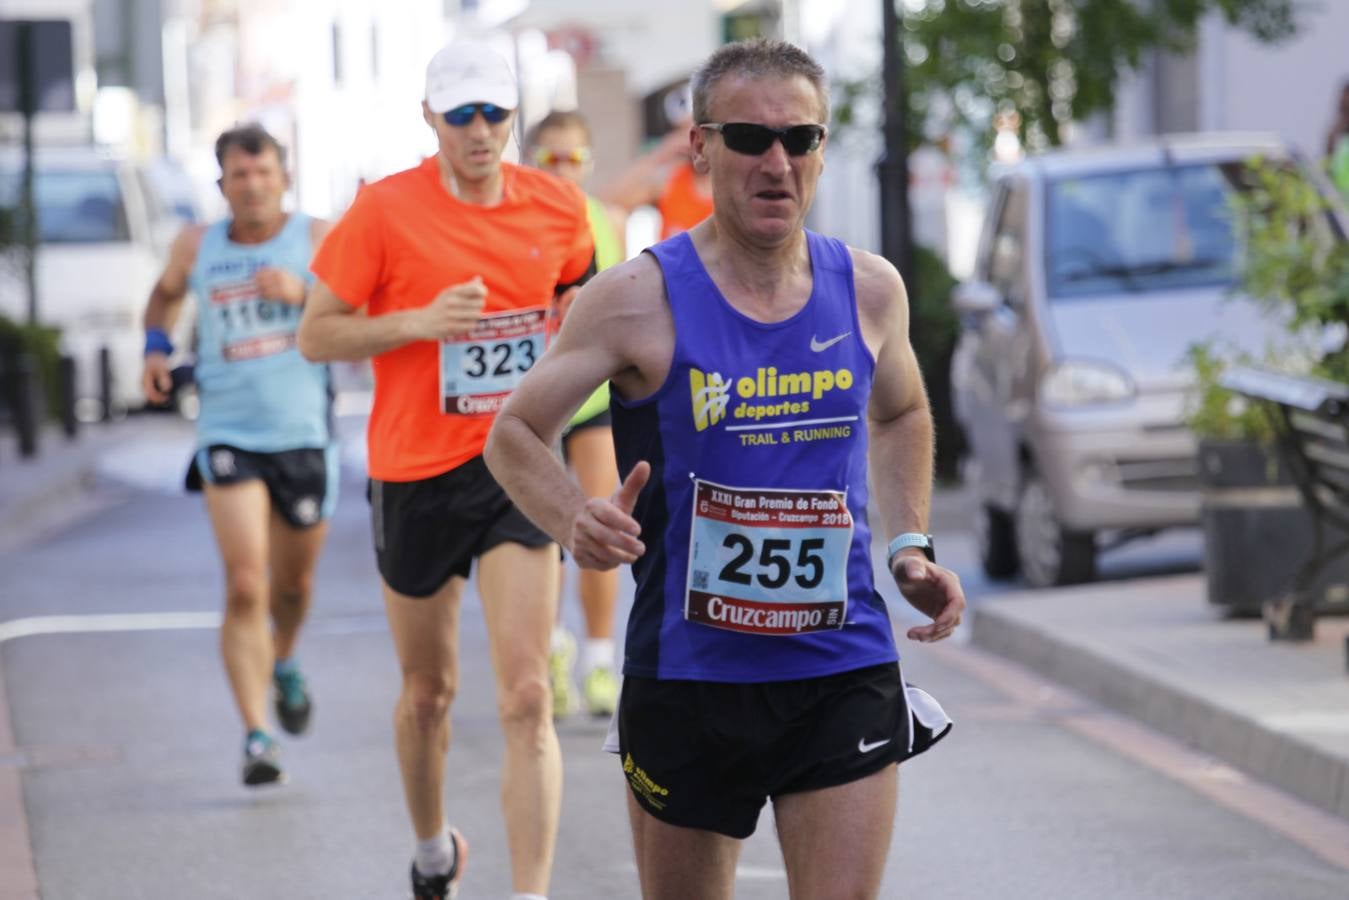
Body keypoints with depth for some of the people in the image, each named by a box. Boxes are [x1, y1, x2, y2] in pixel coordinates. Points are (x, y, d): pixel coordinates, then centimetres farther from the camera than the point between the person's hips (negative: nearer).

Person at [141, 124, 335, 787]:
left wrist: (304, 293, -22)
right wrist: (156, 346, 10)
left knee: (293, 585, 17)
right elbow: (166, 292, 26)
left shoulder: (317, 240, -2)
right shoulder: (196, 247, 5)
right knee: (245, 588, -14)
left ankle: (284, 666, 50)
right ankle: (256, 739, -14)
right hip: (228, 438, 0)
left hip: (304, 435, 0)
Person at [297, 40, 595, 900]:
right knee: (428, 690, 14)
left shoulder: (558, 207, 1)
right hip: (416, 470, 0)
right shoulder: (384, 210, -8)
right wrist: (418, 322, -18)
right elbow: (315, 335, -6)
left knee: (526, 697, -12)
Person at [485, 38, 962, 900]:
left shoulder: (870, 289, 2)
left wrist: (911, 547, 10)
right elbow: (516, 432, -2)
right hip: (688, 677, -2)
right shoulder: (641, 298, -9)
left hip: (846, 676, 2)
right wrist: (577, 522, -21)